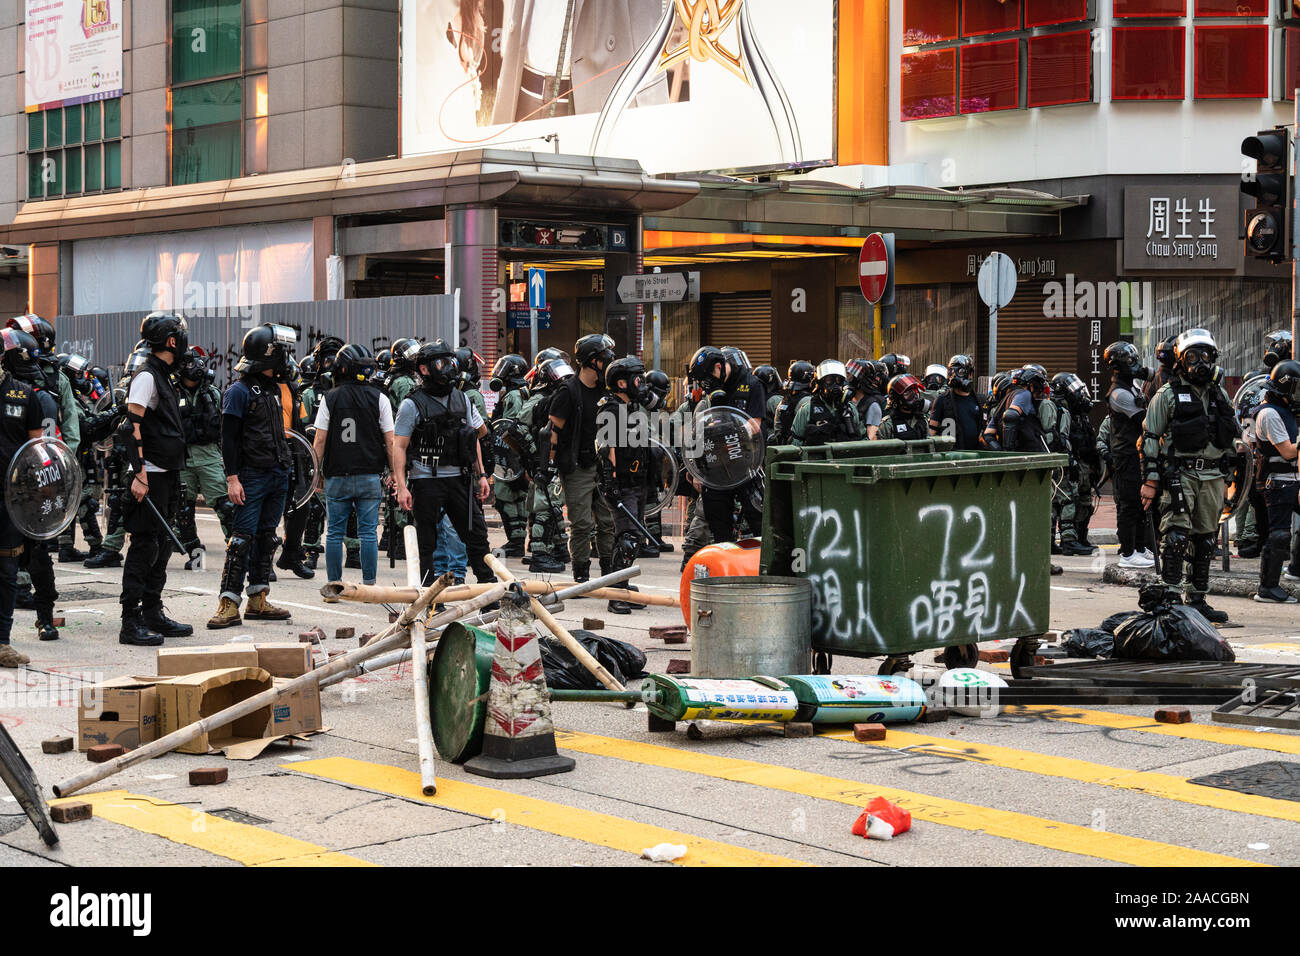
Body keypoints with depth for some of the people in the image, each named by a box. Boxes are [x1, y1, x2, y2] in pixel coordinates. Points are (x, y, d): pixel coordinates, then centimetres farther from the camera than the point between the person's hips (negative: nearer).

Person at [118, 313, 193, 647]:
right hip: (151, 476, -10)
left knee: (161, 544, 13)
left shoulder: (164, 377, 18)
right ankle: (131, 622, -6)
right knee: (144, 545, -9)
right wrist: (138, 474, -24)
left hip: (168, 475, 10)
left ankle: (153, 615, 21)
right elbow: (132, 426, -18)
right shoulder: (146, 376, -12)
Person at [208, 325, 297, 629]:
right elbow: (229, 438, -13)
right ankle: (229, 605, -9)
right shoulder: (239, 391, -9)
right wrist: (232, 478, -19)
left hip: (277, 476, 8)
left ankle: (258, 601, 15)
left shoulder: (274, 388, 16)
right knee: (242, 538, -10)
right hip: (251, 476, -8)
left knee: (266, 538, 10)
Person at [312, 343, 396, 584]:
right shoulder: (379, 399, 0)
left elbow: (320, 440, -1)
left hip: (337, 476, 0)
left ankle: (334, 584, 8)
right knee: (368, 533, 4)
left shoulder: (330, 398, -1)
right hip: (370, 476, 0)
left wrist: (316, 472, 7)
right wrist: (394, 472, 8)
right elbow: (389, 441, 0)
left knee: (334, 533, 7)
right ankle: (368, 584, 4)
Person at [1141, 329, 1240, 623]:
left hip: (1212, 476, 6)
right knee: (1176, 536, -14)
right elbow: (1150, 438, -3)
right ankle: (1170, 599, -13)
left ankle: (1196, 600, 16)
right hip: (1179, 474, -6)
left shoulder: (1219, 395, 15)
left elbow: (1234, 436, 24)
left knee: (1205, 540, 8)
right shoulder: (1168, 395, 0)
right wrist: (1150, 482, -9)